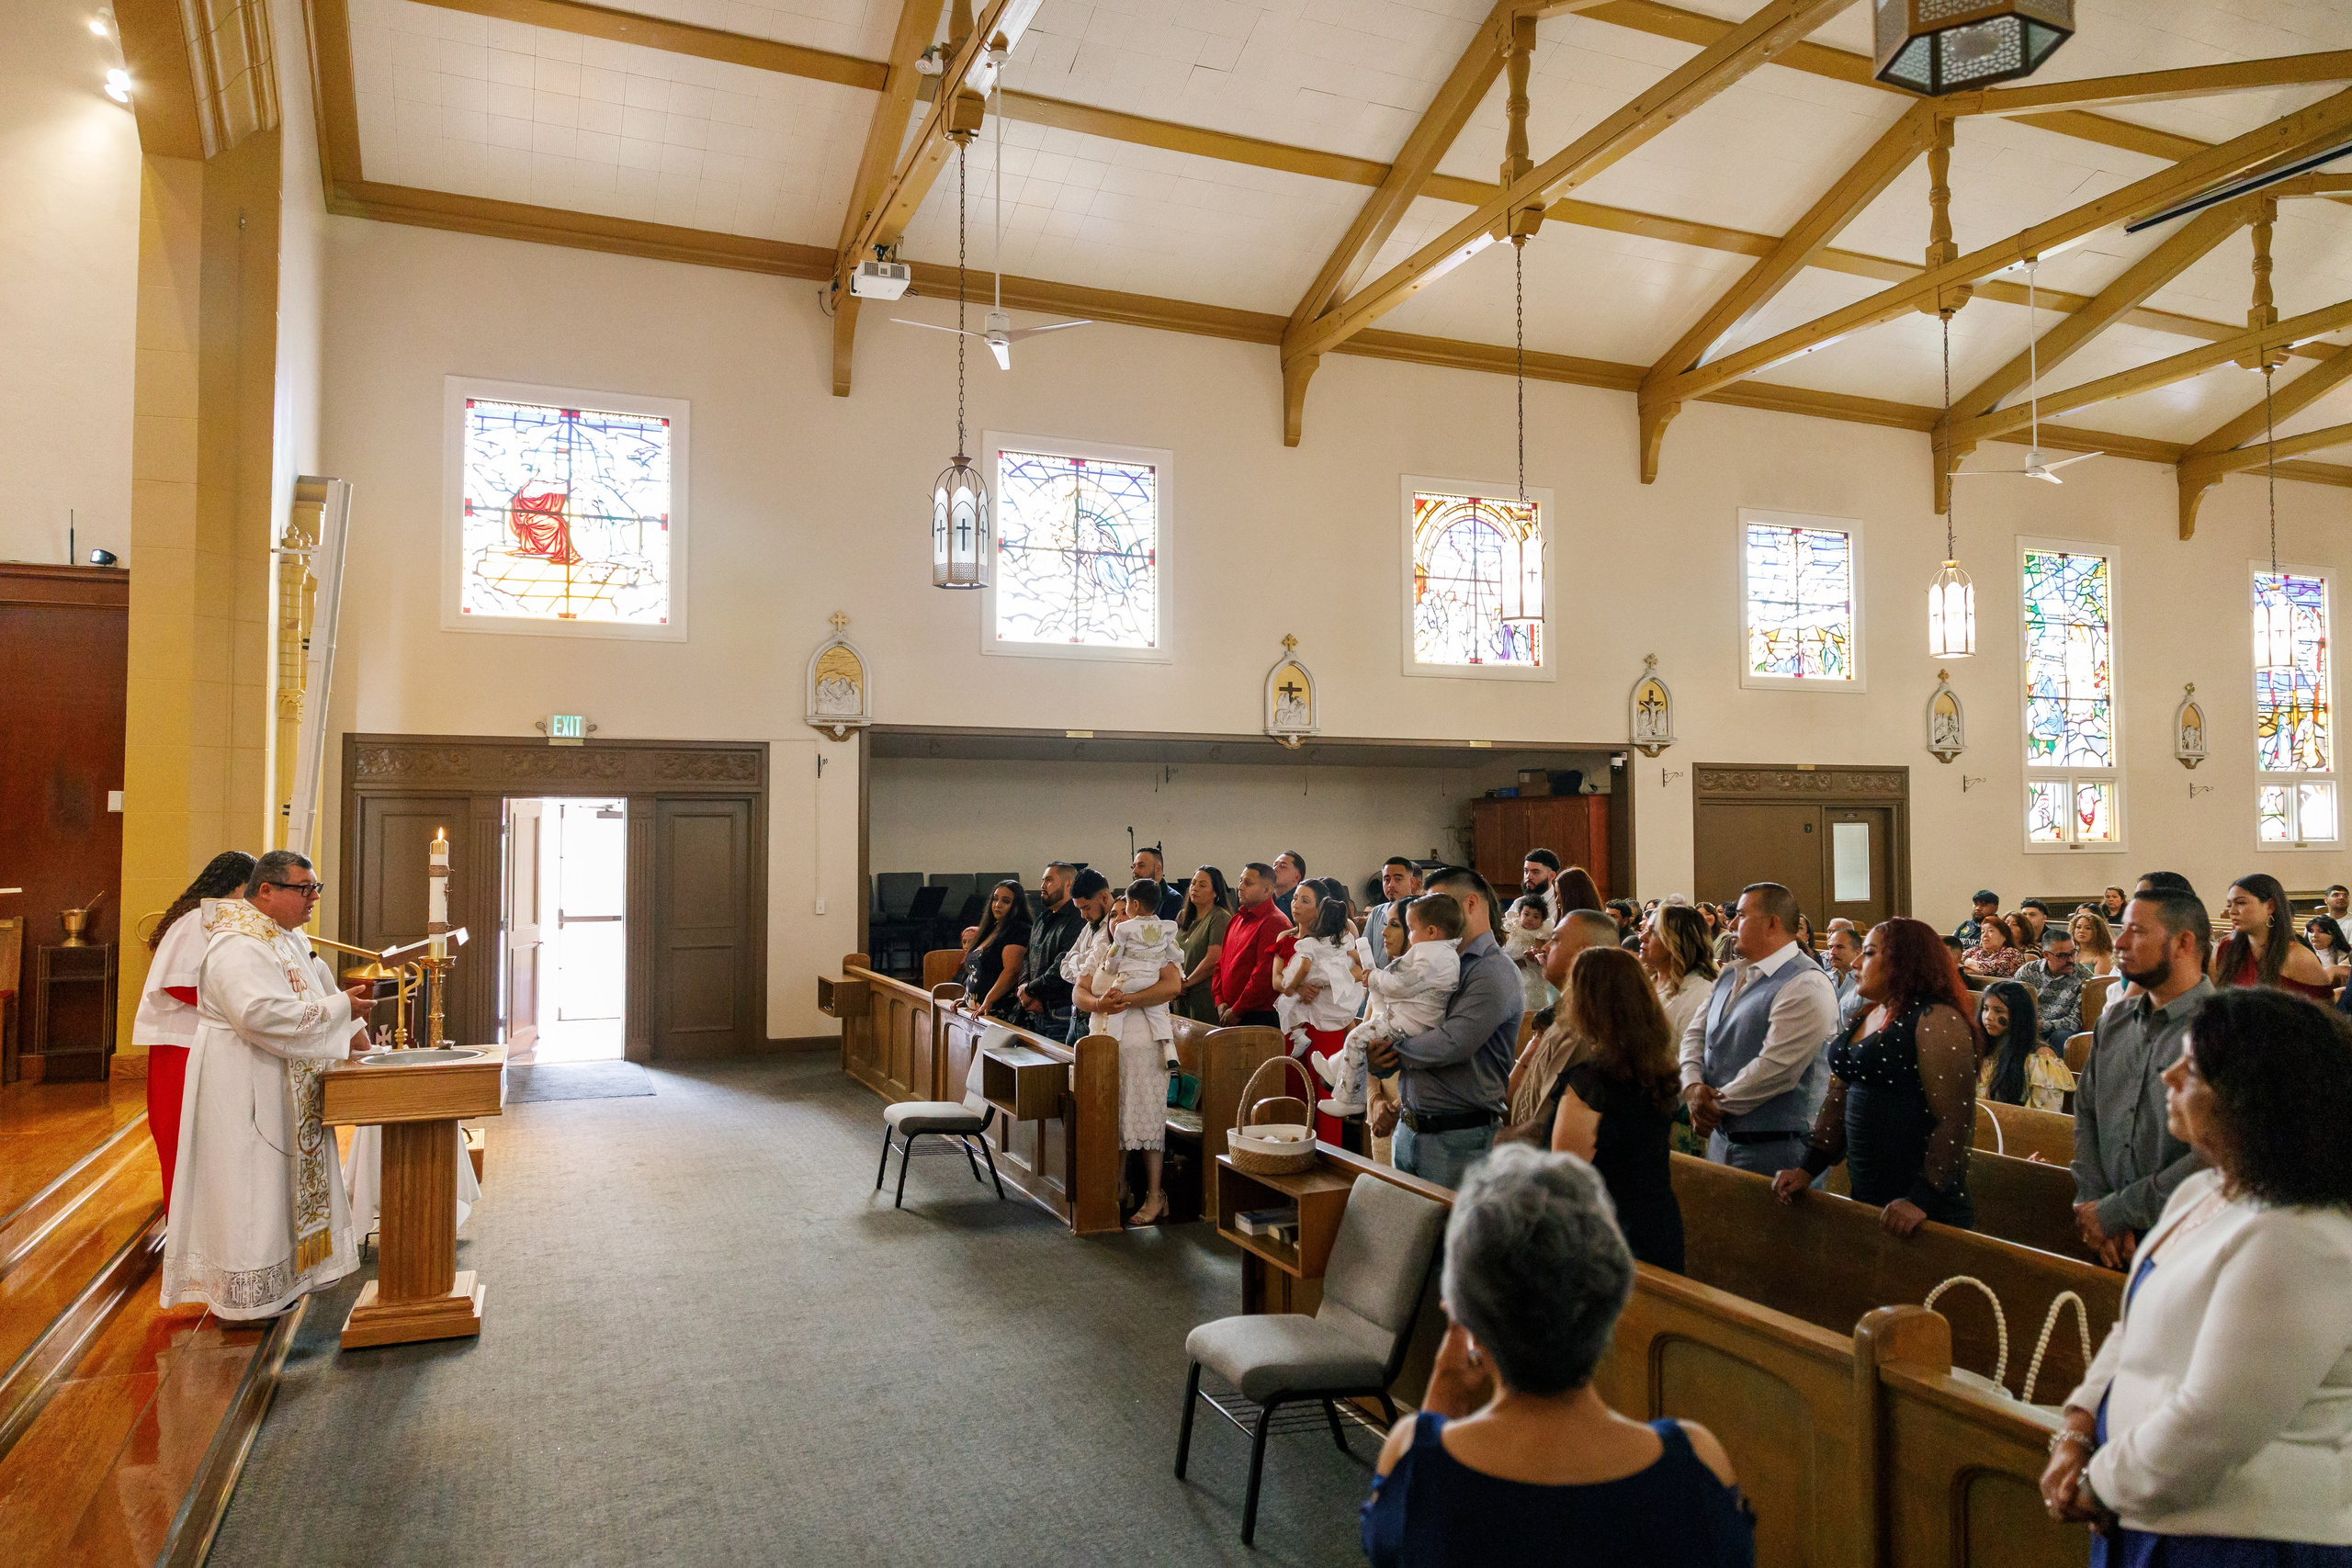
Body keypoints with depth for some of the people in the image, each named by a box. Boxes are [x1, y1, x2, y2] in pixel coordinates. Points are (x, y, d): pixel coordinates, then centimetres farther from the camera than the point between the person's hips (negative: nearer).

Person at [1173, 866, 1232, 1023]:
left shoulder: (1221, 918, -10)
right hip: (1182, 996, 7)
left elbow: (1213, 960, -18)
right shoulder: (1182, 916, 14)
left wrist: (1186, 983, -8)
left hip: (1207, 994, -7)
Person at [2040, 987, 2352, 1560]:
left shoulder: (2296, 1244, -25)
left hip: (2243, 1536, -8)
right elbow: (2133, 1331, 13)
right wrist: (2077, 1430, 0)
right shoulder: (2199, 1193, 6)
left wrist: (2097, 1488, -12)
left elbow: (2208, 1432, -25)